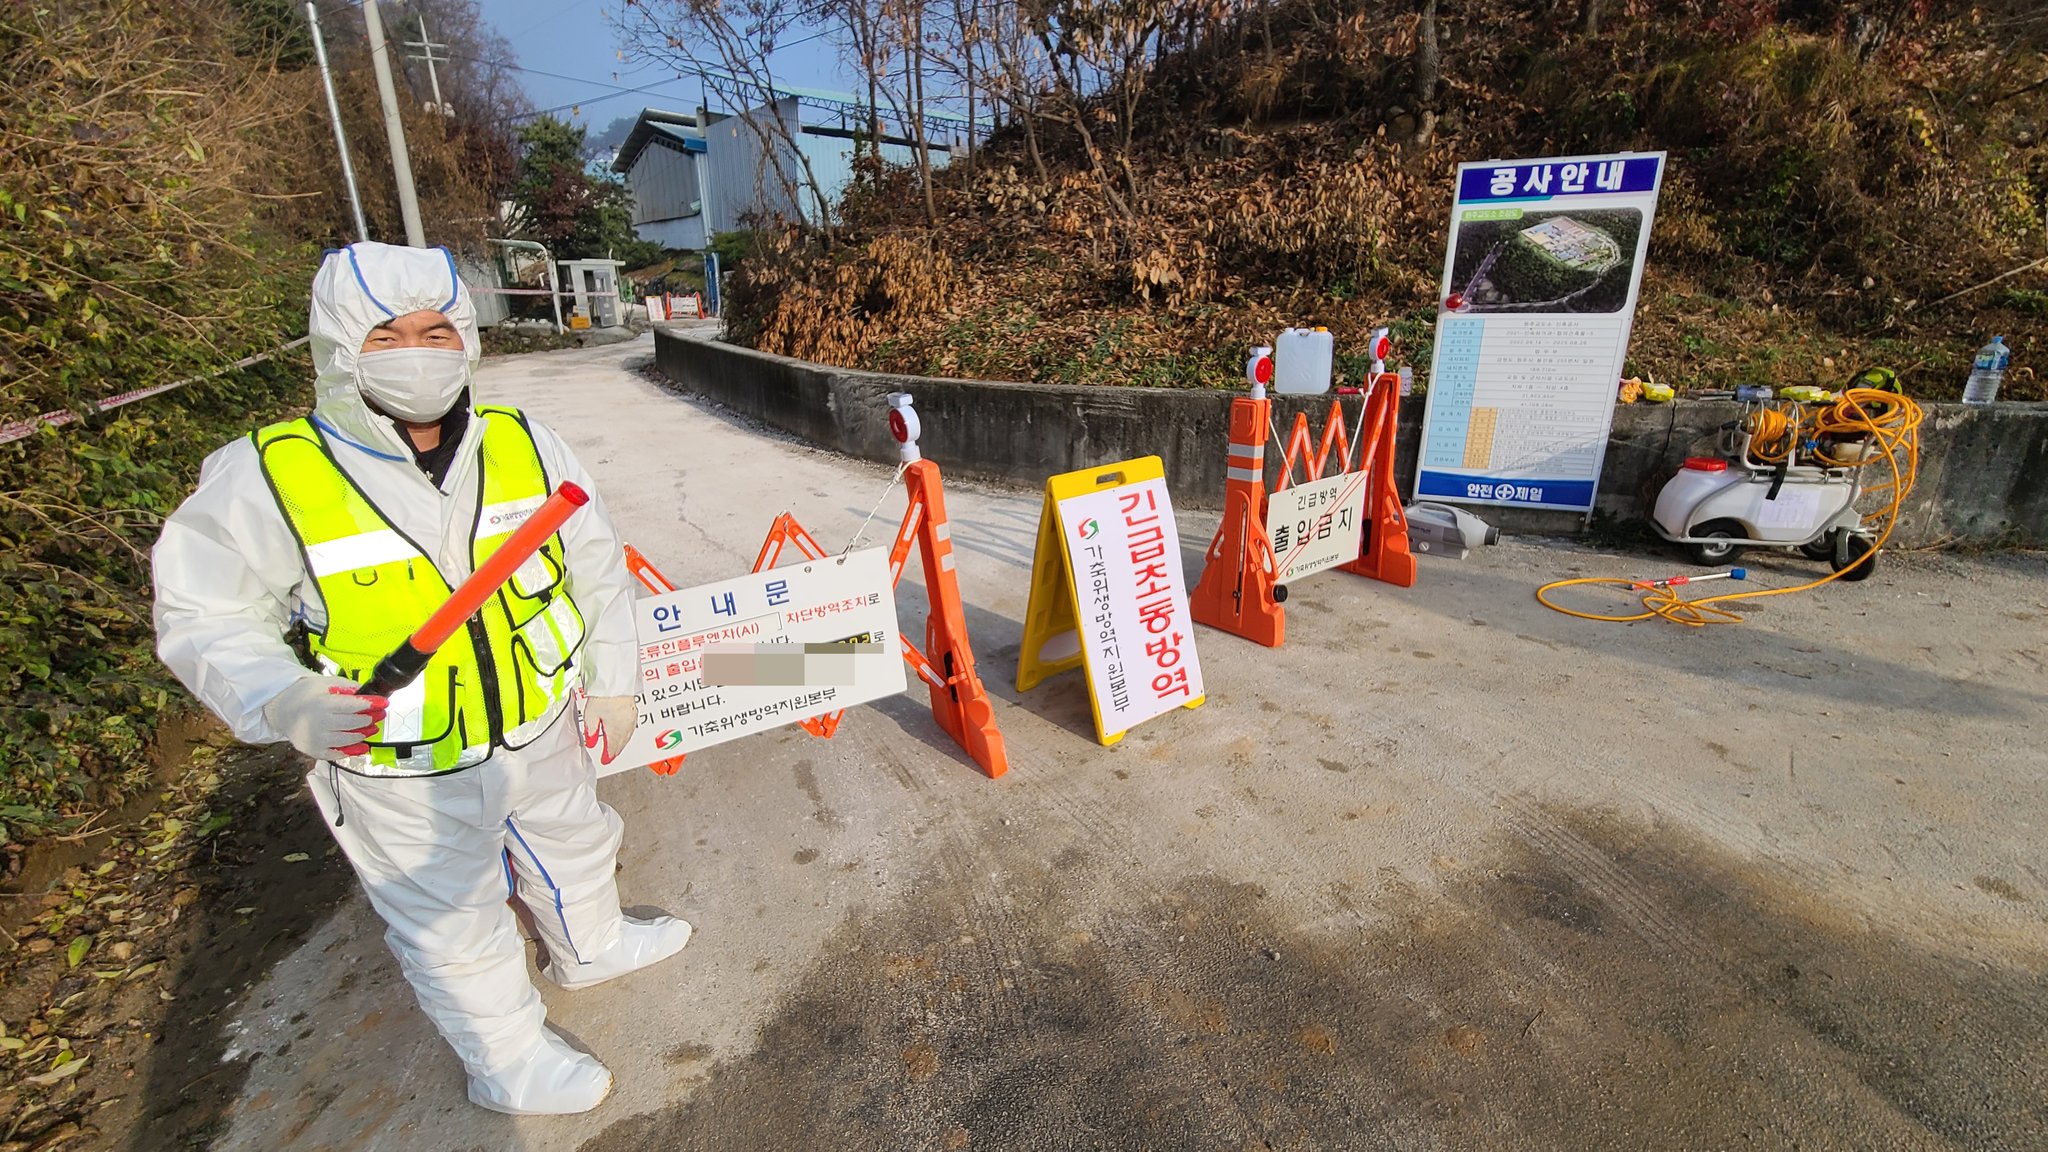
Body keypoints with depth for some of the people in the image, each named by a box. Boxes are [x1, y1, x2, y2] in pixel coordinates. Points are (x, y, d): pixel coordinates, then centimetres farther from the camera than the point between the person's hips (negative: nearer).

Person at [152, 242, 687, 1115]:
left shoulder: (522, 443, -9)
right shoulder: (264, 479, -18)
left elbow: (596, 567, 1)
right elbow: (206, 616, -8)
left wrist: (611, 682, 5)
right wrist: (281, 704, -28)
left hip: (540, 734, 4)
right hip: (404, 780, -3)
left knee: (573, 846, 28)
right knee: (454, 928, 17)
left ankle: (589, 947, 60)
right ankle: (509, 1062, 44)